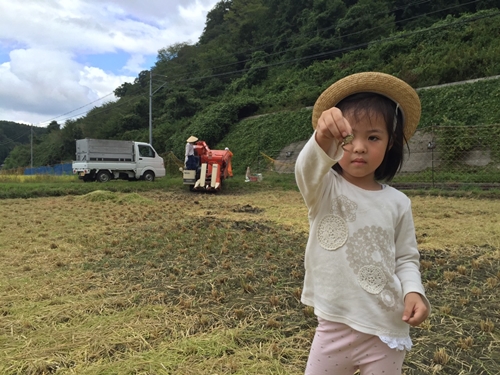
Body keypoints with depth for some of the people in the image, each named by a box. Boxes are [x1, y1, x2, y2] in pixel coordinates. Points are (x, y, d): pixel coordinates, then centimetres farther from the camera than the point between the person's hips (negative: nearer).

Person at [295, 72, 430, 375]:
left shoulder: (398, 203, -2)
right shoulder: (324, 189, -9)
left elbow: (406, 258, 6)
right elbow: (307, 170, -32)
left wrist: (413, 291, -14)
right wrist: (323, 138, -53)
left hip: (387, 329, 1)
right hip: (334, 325, -1)